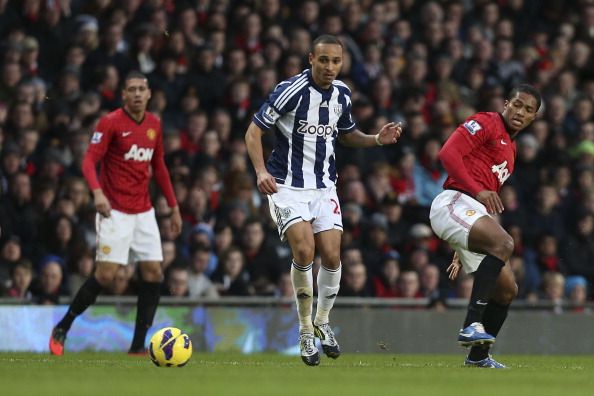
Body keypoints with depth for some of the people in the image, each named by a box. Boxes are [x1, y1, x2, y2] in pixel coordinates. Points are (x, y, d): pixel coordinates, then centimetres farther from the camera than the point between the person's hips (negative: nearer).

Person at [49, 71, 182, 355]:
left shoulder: (154, 124, 9)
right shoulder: (110, 123, -9)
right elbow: (89, 161, -15)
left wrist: (173, 206, 17)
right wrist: (97, 192, -33)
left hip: (144, 212, 6)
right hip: (115, 212, -6)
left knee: (154, 274, -3)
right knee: (106, 275, -12)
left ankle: (138, 345, 3)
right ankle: (61, 330, 5)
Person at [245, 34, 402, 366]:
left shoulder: (342, 94, 4)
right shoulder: (291, 90, -13)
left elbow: (347, 134, 22)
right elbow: (254, 130, -8)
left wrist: (378, 139, 2)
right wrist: (261, 171, -21)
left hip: (324, 186, 5)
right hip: (288, 185, -5)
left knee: (332, 254, -6)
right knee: (304, 249, -20)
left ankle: (323, 321, 18)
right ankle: (306, 329, -4)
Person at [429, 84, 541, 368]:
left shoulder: (511, 149, 28)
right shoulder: (486, 124, 0)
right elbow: (448, 153, -14)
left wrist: (462, 253, 28)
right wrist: (478, 191, -24)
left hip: (475, 215, 10)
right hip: (454, 203, -10)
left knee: (507, 290, 8)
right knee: (503, 243, -34)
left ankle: (478, 355, 22)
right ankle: (471, 325, -39)